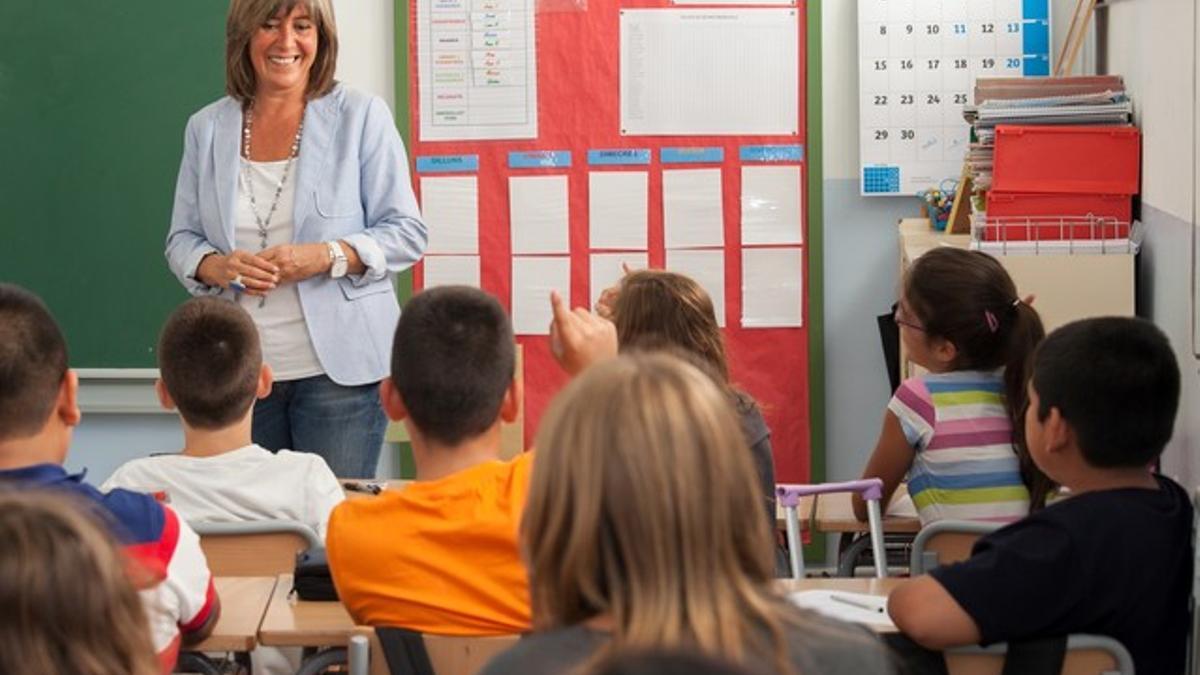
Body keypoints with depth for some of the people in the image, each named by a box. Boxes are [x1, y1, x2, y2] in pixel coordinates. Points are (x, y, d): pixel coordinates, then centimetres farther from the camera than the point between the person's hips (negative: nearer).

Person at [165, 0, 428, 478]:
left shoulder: (361, 116, 0)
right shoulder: (207, 128, 9)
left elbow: (406, 233, -1)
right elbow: (182, 239, 13)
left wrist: (327, 257, -17)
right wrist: (217, 267, -10)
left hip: (338, 367, -3)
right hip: (239, 371, 3)